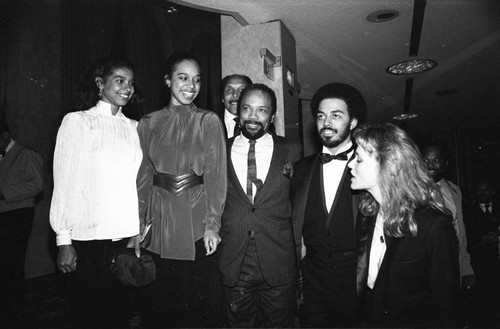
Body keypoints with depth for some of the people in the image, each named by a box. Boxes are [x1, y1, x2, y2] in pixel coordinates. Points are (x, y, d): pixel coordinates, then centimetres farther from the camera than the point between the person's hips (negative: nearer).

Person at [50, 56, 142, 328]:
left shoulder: (133, 127, 10)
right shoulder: (77, 121, -1)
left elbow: (136, 182, 9)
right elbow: (64, 182, -3)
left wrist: (137, 233, 6)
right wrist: (64, 239, -5)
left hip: (126, 235, 3)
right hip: (88, 237, -3)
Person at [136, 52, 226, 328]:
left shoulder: (208, 121, 1)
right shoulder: (149, 123, 7)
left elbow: (215, 176, -5)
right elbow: (143, 175, 6)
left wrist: (212, 224, -11)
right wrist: (140, 221, 0)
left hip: (196, 216, -2)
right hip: (159, 216, 2)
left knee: (199, 300, 5)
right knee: (159, 299, 10)